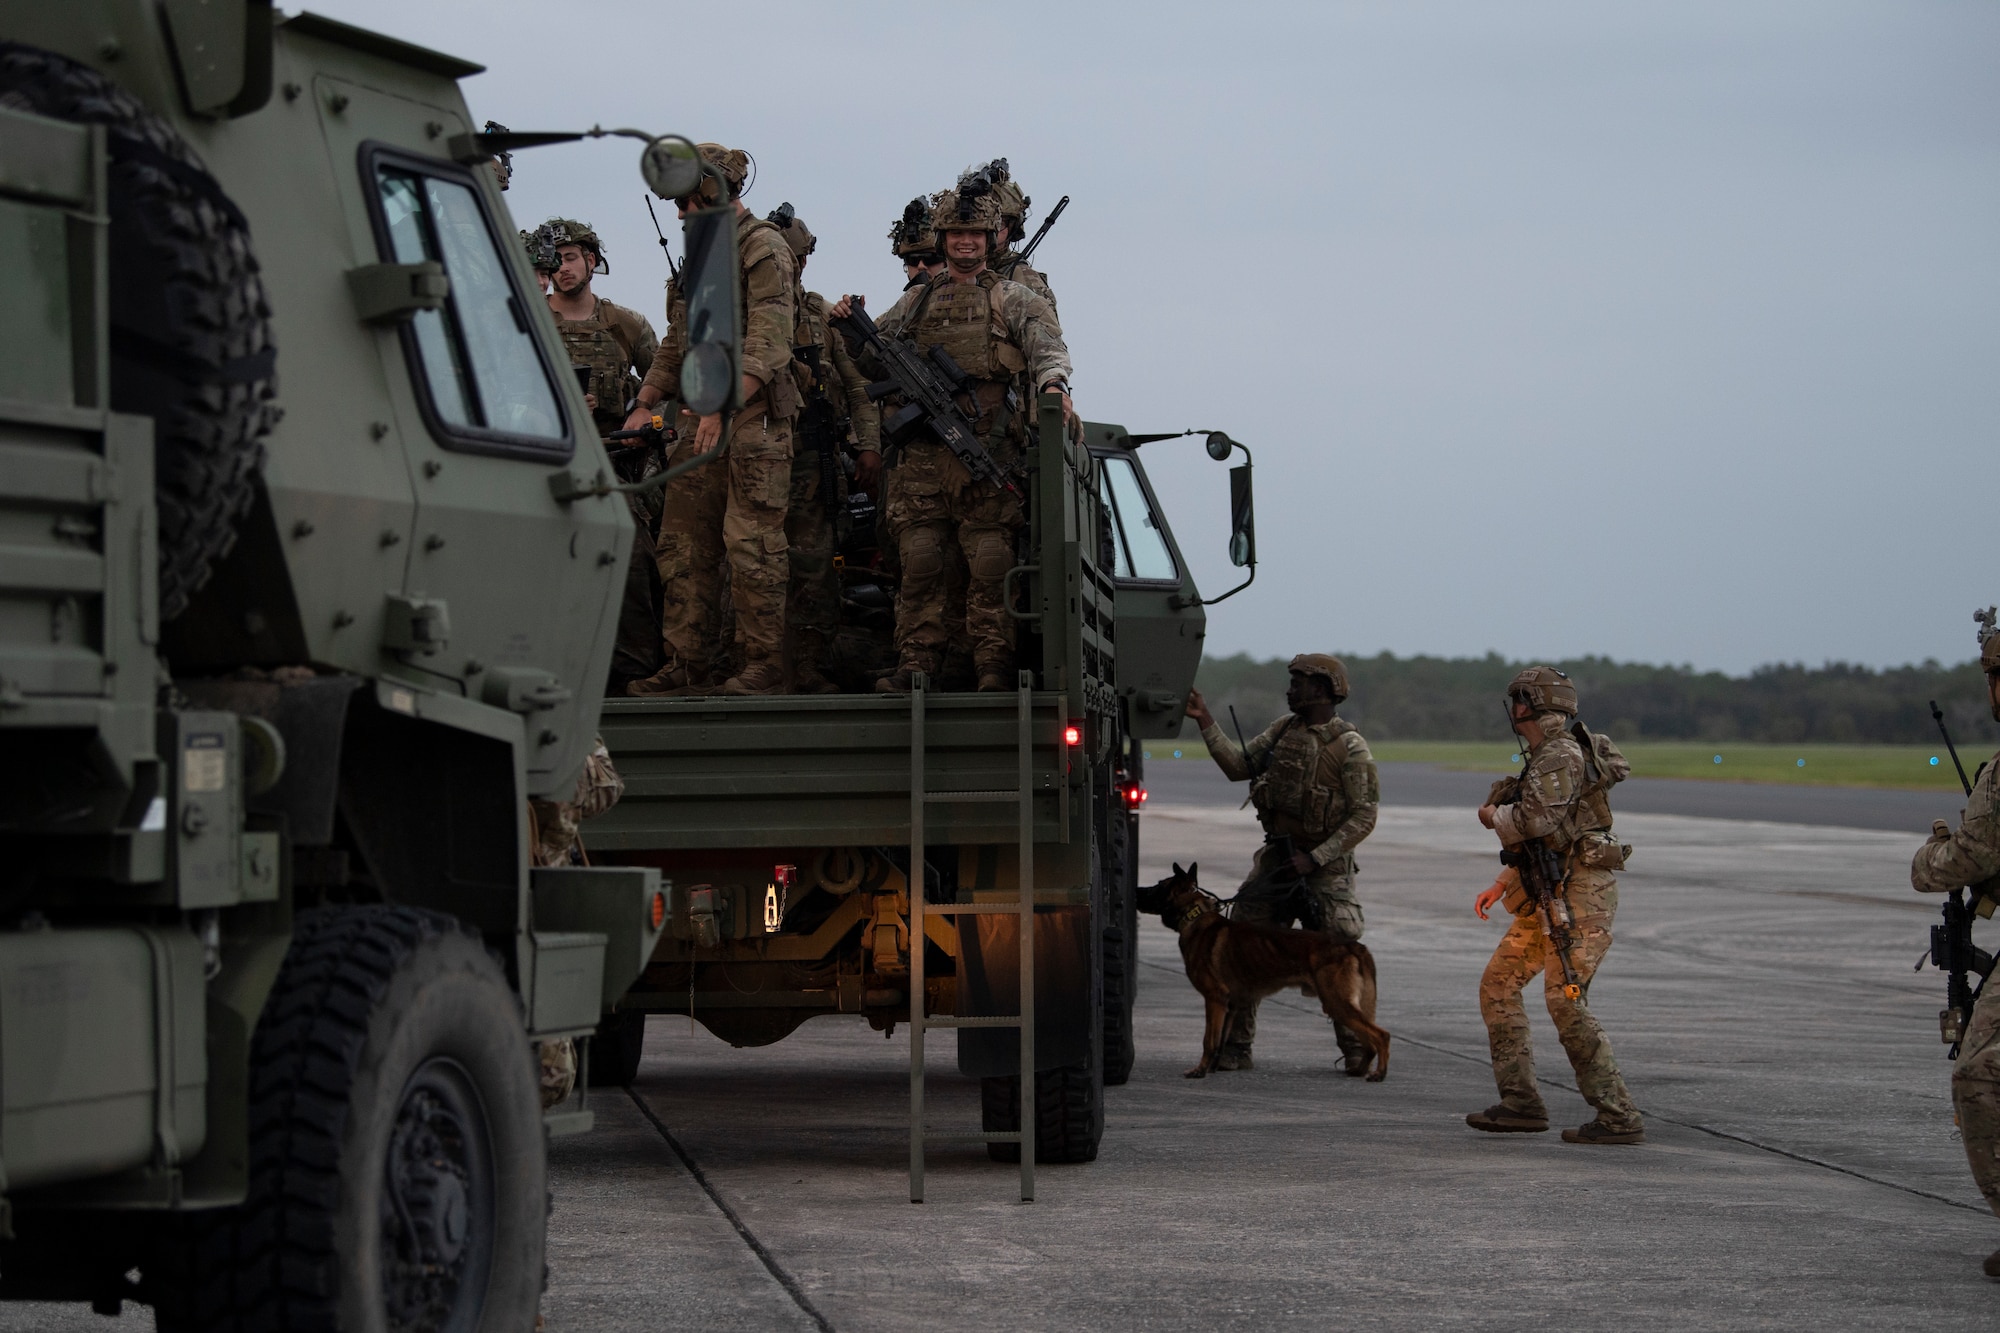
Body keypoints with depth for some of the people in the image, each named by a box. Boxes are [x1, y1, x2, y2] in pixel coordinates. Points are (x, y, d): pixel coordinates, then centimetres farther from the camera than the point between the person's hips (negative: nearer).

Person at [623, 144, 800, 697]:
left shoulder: (764, 249, -7)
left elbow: (767, 346, -18)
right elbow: (676, 346, 27)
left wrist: (722, 408, -27)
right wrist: (644, 404, 14)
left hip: (754, 419, -9)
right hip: (700, 422, 9)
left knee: (751, 547, -8)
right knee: (684, 547, 6)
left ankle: (764, 668, -4)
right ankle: (687, 668, 9)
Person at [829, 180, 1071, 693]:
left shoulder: (1013, 299, 13)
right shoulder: (917, 301, 23)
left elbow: (1044, 343, -4)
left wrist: (1054, 385, -26)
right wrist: (847, 324, -5)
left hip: (989, 452, -3)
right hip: (923, 453, 3)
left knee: (990, 563, -7)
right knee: (920, 560, -4)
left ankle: (994, 666, -6)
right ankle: (916, 662, -3)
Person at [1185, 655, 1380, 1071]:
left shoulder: (1350, 747, -12)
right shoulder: (1283, 730, 7)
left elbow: (1364, 816, -13)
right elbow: (1238, 766, 10)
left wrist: (1315, 858, -17)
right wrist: (1206, 722, 1)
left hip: (1326, 866, -6)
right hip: (1276, 857, 6)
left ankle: (1359, 1050, 4)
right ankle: (1234, 1048, 7)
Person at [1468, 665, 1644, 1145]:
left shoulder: (1560, 755, -14)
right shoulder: (1544, 757, 19)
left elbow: (1536, 821, -27)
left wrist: (1494, 814, -7)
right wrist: (1501, 885, 22)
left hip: (1580, 893, -11)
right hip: (1547, 894, 11)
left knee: (1566, 1000, -15)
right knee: (1498, 984, 10)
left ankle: (1620, 1117, -14)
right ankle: (1521, 1103, 11)